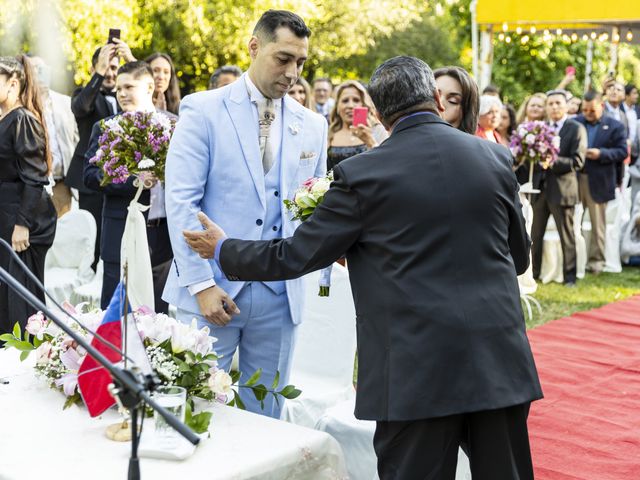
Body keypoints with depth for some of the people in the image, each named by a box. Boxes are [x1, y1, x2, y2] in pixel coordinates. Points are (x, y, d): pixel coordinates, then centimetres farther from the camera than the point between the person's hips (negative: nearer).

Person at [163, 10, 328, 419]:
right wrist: (201, 284, -14)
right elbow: (180, 200, -8)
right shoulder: (203, 109, -3)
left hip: (279, 292, 4)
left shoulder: (312, 125, 10)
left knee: (265, 418, 12)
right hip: (213, 287, -3)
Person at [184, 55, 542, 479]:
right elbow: (519, 257, 14)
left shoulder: (362, 174, -7)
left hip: (417, 371, -3)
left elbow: (296, 256, -1)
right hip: (499, 362, 4)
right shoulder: (496, 158, 3)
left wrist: (221, 249, 15)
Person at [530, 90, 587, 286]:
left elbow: (577, 161, -13)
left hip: (562, 189, -5)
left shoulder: (576, 129, -4)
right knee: (534, 234, 10)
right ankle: (533, 272, 21)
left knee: (567, 236, 4)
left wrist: (553, 162, -23)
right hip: (539, 188, 5)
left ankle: (569, 275, 13)